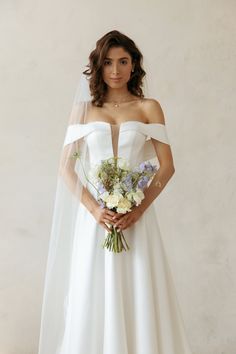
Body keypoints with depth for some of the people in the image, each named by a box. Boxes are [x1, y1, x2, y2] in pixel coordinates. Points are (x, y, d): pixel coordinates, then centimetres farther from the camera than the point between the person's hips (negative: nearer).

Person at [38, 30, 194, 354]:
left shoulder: (149, 108, 6)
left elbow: (167, 166, 1)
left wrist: (139, 209, -13)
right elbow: (66, 167, 2)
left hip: (137, 216, 0)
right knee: (93, 299, 4)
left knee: (139, 298, 2)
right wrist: (94, 209, -12)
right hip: (94, 216, 1)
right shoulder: (83, 109, 8)